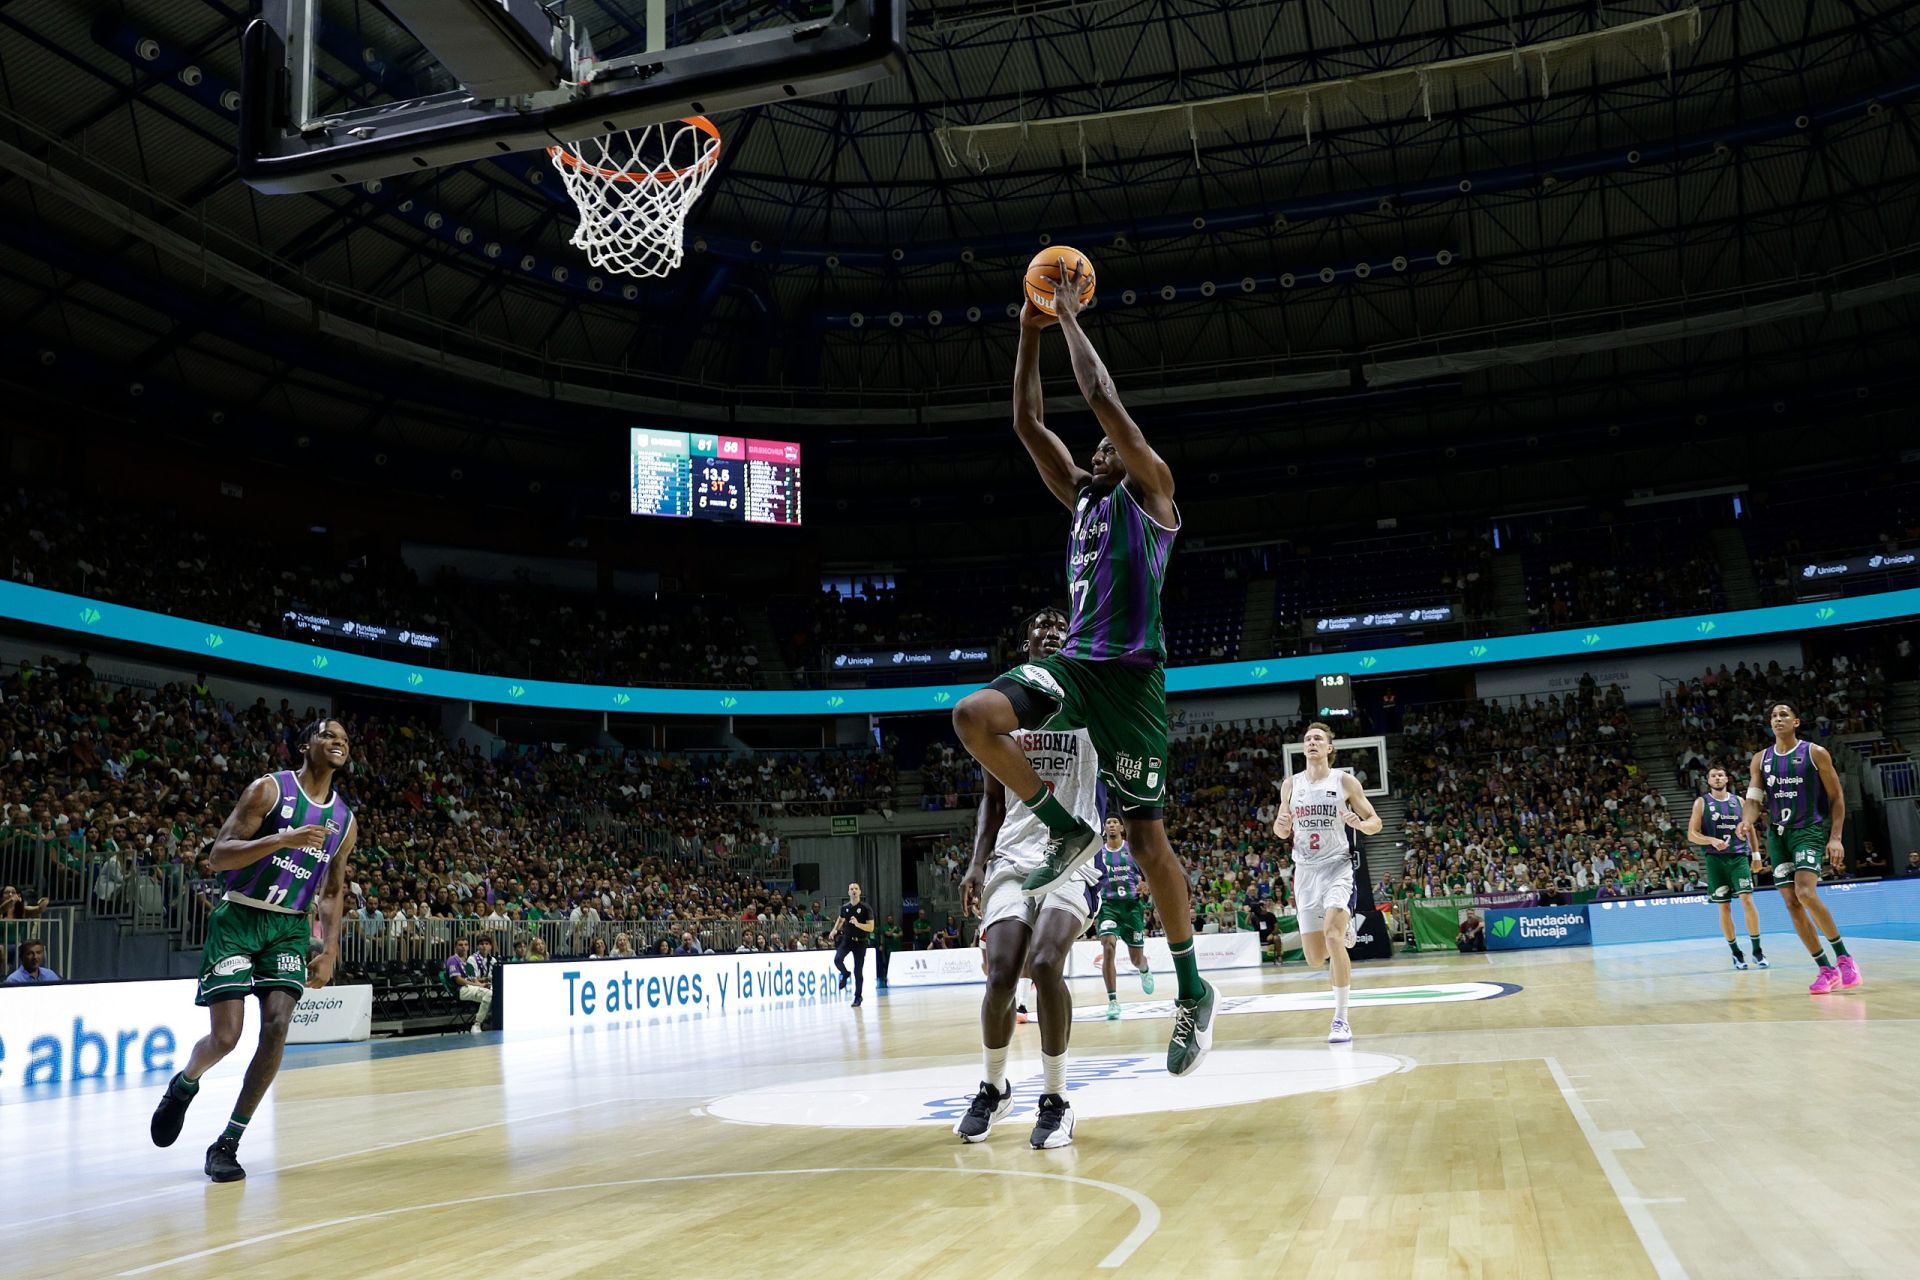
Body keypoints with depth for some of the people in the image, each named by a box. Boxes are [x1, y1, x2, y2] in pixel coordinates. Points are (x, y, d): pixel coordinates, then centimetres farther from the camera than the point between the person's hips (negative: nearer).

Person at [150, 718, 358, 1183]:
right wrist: (282, 839, -28)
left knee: (277, 1027, -13)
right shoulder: (270, 789, -9)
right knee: (226, 1035, -9)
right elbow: (217, 857, -15)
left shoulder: (344, 820, 7)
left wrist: (330, 949, 5)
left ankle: (228, 1143, -1)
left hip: (291, 927, 4)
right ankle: (184, 1084, 27)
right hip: (238, 919, -4)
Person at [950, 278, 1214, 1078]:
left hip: (1130, 676, -6)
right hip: (1073, 664, 6)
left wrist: (1071, 316, 2)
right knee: (974, 718, -20)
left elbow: (1102, 399, -8)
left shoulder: (1148, 492, 2)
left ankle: (1193, 991, 8)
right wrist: (1031, 334, 15)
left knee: (1146, 837, -6)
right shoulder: (1082, 498, 21)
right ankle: (1067, 832, -1)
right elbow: (1028, 424, 19)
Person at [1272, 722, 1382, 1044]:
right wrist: (1281, 824, -9)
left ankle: (1341, 1020, -15)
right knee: (1315, 958, 4)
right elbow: (1282, 831, 15)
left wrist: (1359, 823, -21)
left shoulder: (1344, 781, -2)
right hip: (1305, 870, 4)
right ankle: (1347, 924, 39)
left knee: (1332, 936, -24)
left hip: (1337, 867, -4)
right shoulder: (1291, 784, 7)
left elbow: (1375, 823, 2)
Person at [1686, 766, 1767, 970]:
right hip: (1715, 859, -1)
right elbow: (1692, 835, -1)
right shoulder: (1702, 802, 3)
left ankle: (1757, 950, -4)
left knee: (1747, 899, -13)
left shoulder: (1738, 800, 9)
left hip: (1739, 856, 1)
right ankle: (1735, 952, 14)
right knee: (1724, 907, 2)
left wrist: (1755, 855, 13)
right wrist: (1712, 840, -18)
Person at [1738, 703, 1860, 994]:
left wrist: (1835, 837, -10)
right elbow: (1753, 799, 2)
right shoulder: (1761, 759, 7)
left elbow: (1836, 797, -1)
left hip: (1809, 830, -5)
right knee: (1791, 904, 0)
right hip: (1778, 834, 5)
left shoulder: (1815, 753, -4)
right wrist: (1747, 822, -20)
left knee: (1805, 893, -24)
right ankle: (1826, 970, 9)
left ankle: (1844, 957, -7)